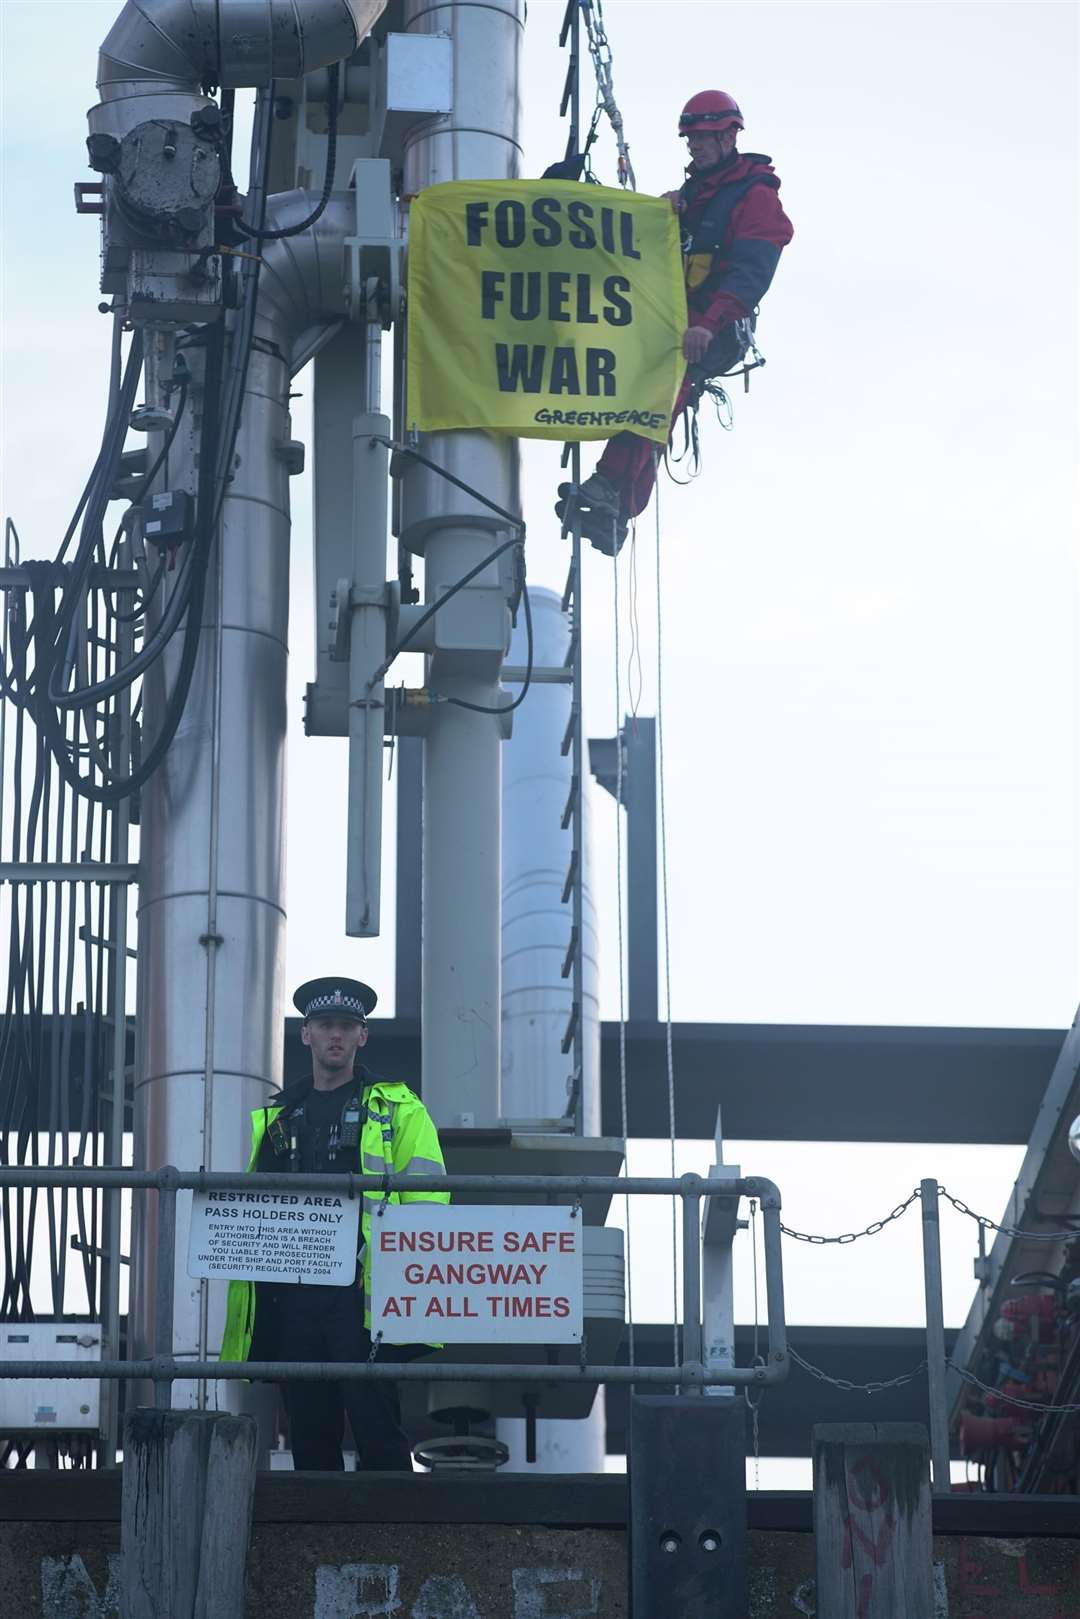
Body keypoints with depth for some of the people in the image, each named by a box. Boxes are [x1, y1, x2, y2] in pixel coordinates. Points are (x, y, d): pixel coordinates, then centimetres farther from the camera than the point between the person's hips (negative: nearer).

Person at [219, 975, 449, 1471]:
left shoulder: (397, 1110, 6)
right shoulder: (275, 1118, 20)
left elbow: (426, 1198, -2)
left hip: (362, 1293, -5)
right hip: (291, 1294, 5)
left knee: (374, 1422, -10)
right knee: (308, 1433, 5)